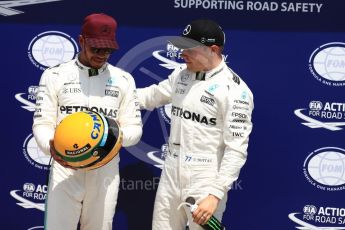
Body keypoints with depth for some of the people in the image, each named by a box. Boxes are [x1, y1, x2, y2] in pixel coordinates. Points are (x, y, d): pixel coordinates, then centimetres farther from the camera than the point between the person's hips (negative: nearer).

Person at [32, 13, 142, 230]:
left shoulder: (124, 79, 6)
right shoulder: (55, 75, 1)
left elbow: (135, 129, 5)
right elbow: (42, 123, -2)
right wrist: (51, 147, -24)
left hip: (105, 172, 2)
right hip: (65, 169, -2)